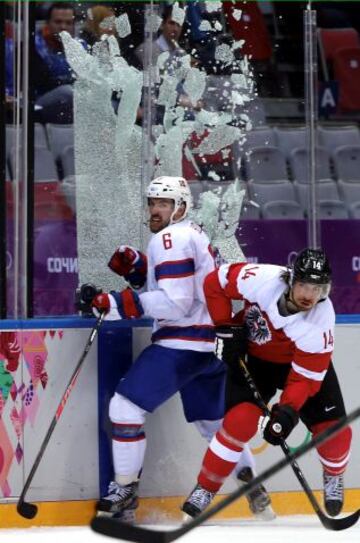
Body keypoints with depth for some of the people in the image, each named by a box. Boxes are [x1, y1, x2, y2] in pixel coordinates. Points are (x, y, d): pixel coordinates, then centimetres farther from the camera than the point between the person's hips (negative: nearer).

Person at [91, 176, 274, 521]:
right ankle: (255, 490, 26)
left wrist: (116, 304, -22)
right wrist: (136, 267, 8)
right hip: (211, 343, 10)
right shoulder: (194, 235, 19)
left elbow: (175, 303, -20)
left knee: (126, 406, -9)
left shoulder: (171, 238, -12)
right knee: (213, 421, 22)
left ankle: (124, 492, -5)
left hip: (183, 343, -10)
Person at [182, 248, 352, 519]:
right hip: (253, 357, -1)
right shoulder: (262, 279, -33)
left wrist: (287, 411, -40)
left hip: (304, 360, 1)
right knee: (241, 420, -22)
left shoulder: (321, 321, -31)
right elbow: (215, 282, -16)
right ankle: (205, 489, -7)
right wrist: (227, 328, -16)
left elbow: (307, 376, -27)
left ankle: (334, 476, 29)